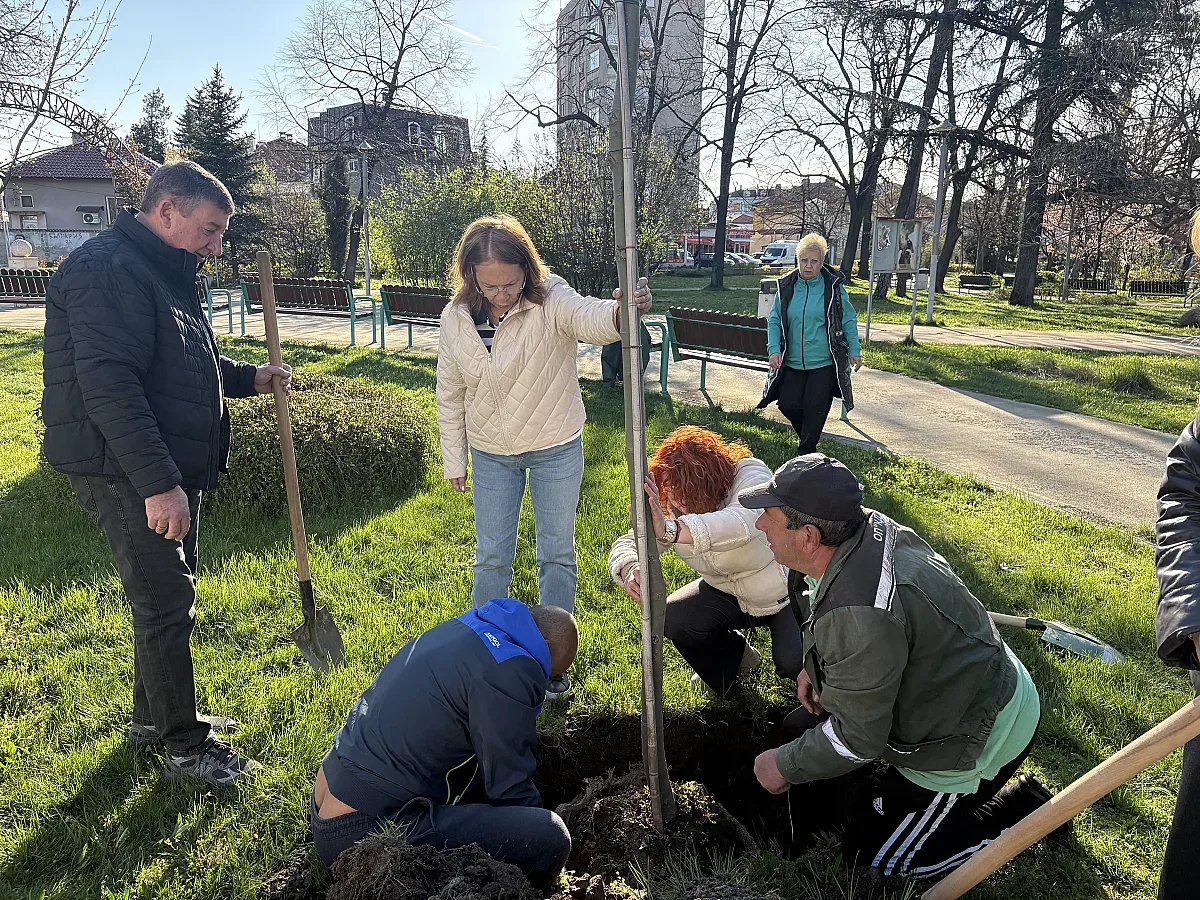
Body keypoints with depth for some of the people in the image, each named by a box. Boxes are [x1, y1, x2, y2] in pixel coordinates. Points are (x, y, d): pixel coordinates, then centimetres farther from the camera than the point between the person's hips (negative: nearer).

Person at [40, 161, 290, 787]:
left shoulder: (166, 275, 16)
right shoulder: (109, 271, -18)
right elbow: (108, 385, -28)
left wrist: (249, 378, 14)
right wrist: (159, 484, -31)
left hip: (170, 471, 10)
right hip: (126, 475, -10)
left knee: (167, 596, 18)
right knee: (166, 604, -4)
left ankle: (153, 717, 35)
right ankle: (186, 746, 10)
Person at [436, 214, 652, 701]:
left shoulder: (551, 299, -22)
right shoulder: (456, 318, -10)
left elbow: (589, 317, -46)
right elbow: (450, 395, 1)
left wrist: (622, 309, -70)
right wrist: (454, 461, 6)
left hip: (557, 450, -2)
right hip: (491, 455, 3)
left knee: (557, 554, 9)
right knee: (491, 557, 13)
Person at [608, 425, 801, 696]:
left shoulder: (751, 477, -33)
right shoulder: (669, 505, -15)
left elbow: (743, 521, -55)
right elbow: (627, 542, -23)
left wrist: (670, 530, -71)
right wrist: (629, 569, -50)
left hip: (787, 593, -4)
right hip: (729, 594, 5)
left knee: (793, 663, -27)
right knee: (672, 618, -20)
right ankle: (736, 658, 13)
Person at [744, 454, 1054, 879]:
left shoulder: (859, 618, -37)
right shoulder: (869, 525, -10)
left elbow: (857, 739, -24)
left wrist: (784, 768, -9)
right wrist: (819, 666, 6)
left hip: (980, 743, -9)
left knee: (869, 853, 8)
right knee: (800, 728, 12)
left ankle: (1022, 807, 11)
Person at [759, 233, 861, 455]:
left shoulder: (833, 287, -4)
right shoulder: (786, 286, 2)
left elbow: (849, 320, 3)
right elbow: (774, 320, 7)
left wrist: (854, 351, 1)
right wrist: (774, 349, -5)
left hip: (824, 363, -3)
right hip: (792, 362, 3)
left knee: (815, 407, -1)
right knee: (788, 404, 0)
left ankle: (807, 451, 19)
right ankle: (807, 435, 30)